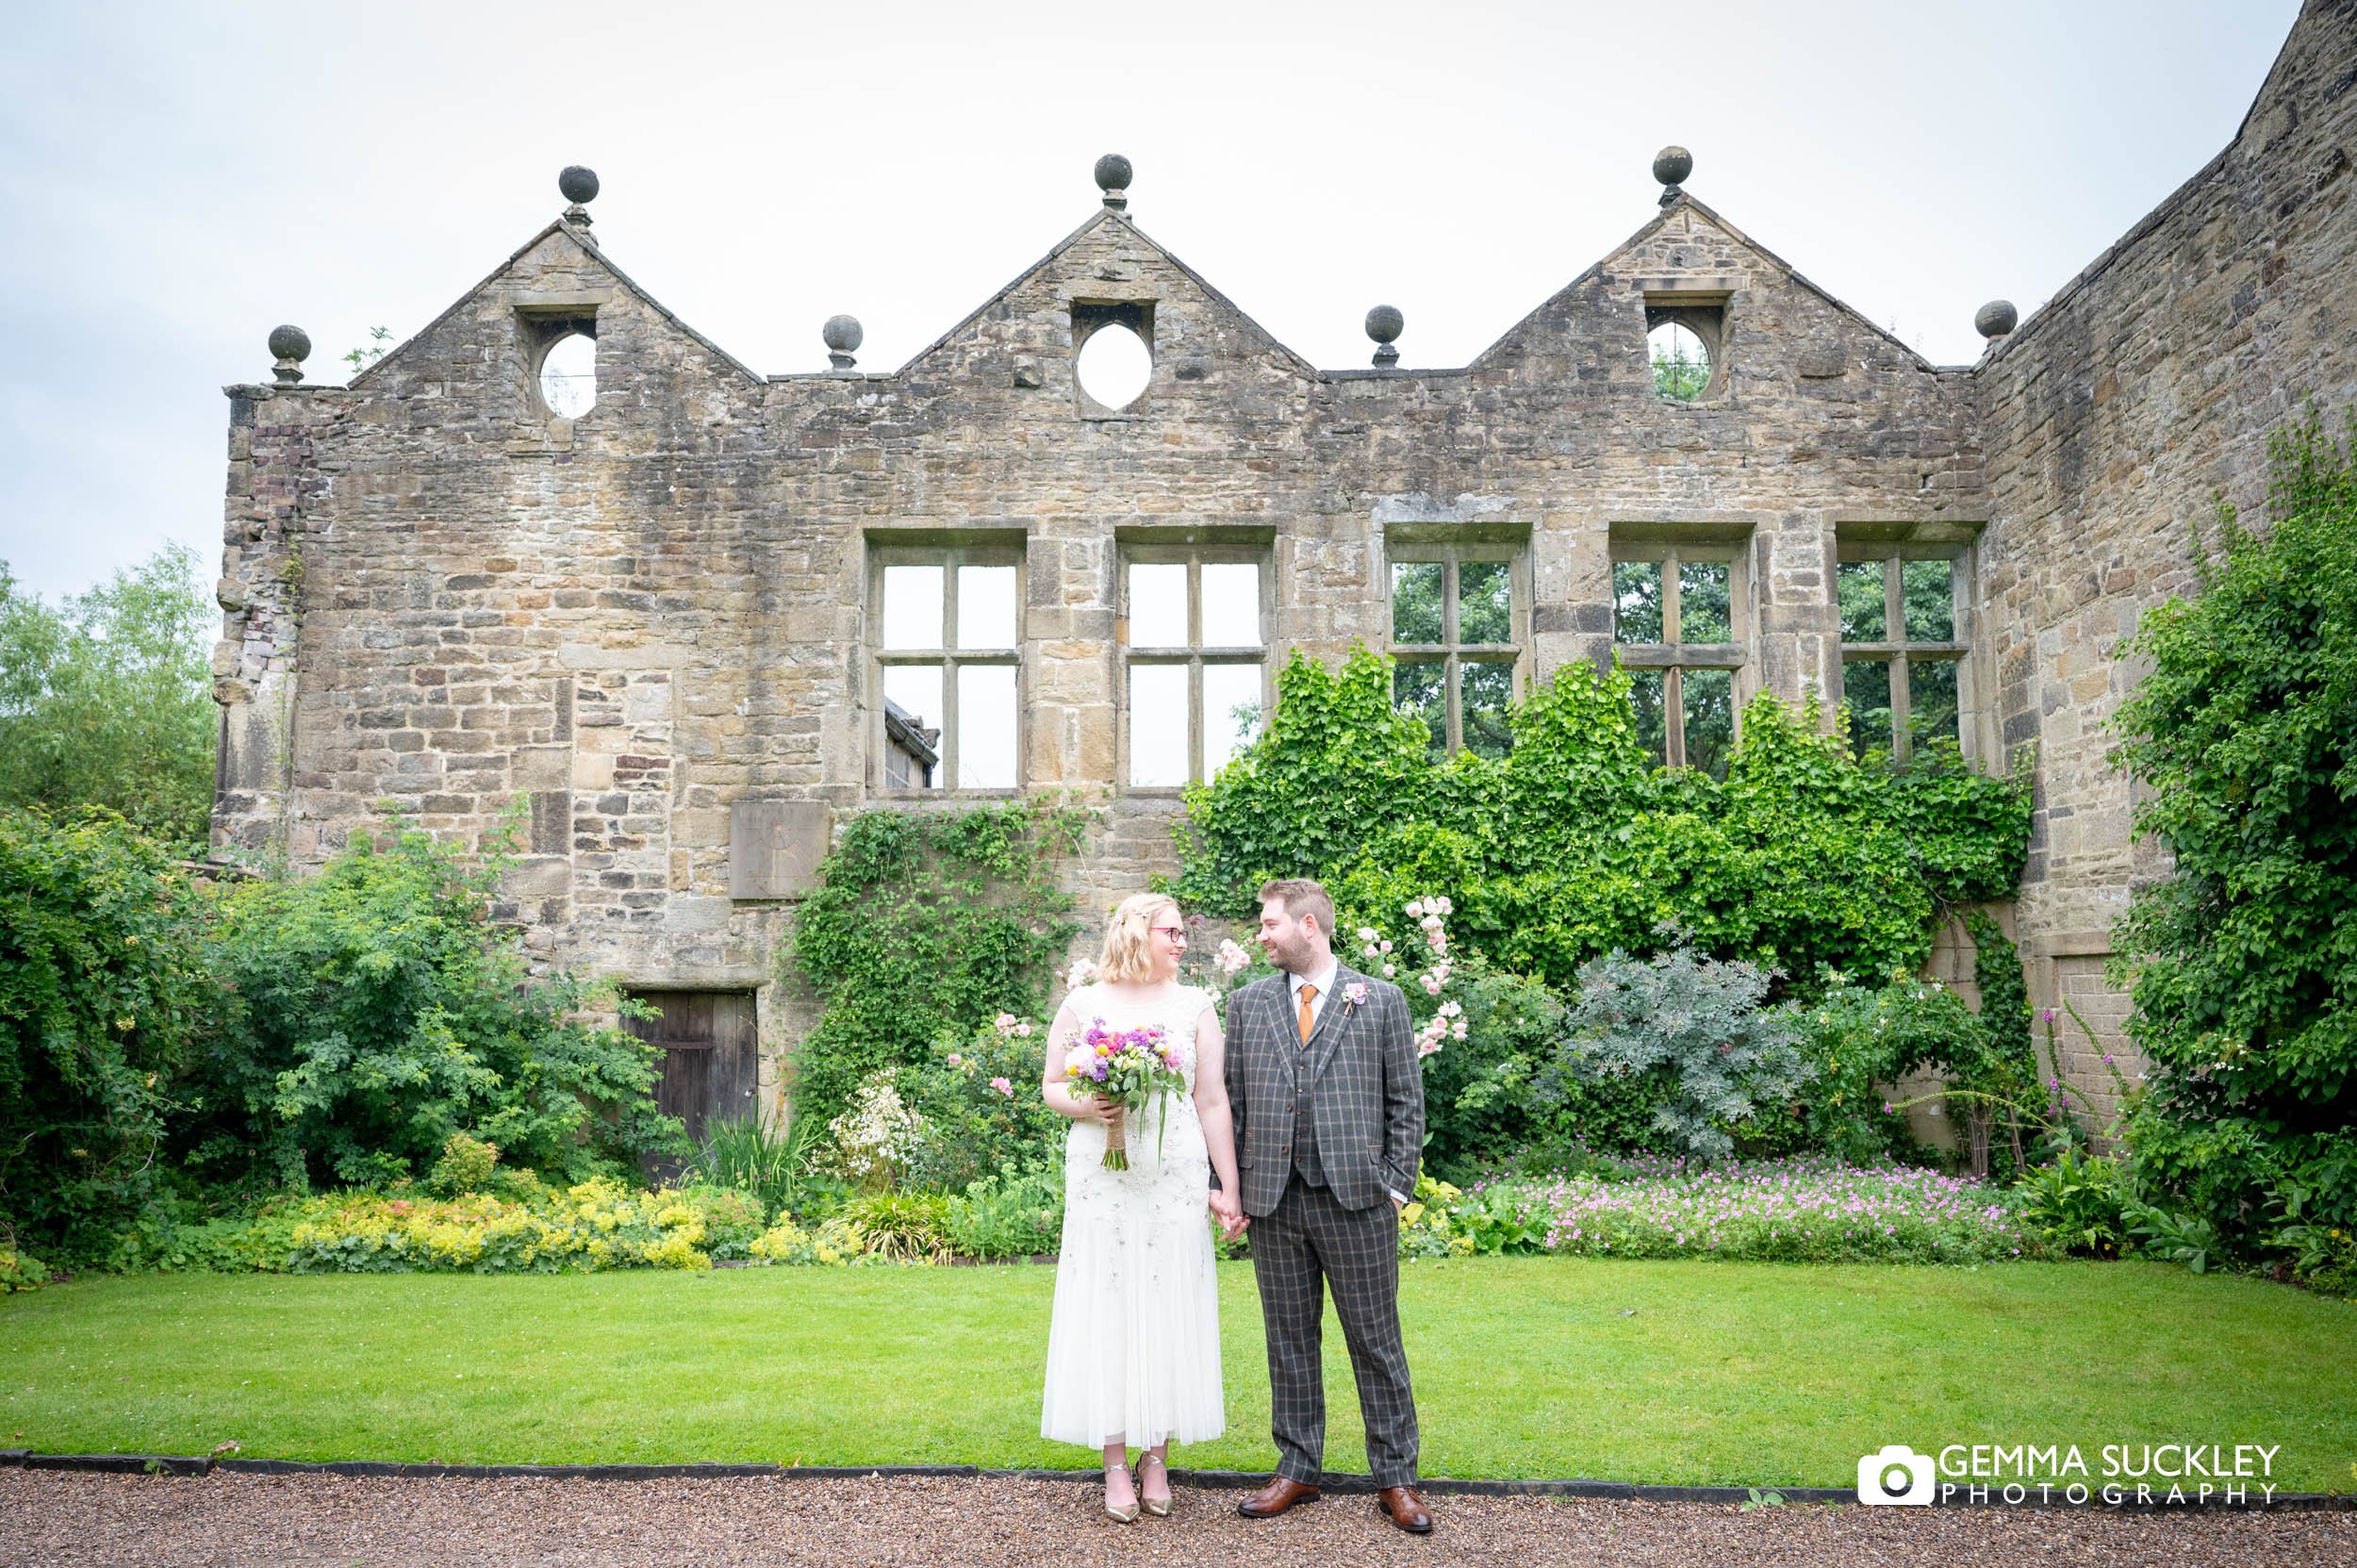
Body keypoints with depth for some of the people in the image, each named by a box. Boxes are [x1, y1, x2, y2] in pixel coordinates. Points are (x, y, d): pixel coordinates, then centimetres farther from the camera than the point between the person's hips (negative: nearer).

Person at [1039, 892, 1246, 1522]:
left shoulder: (1195, 1005, 6)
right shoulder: (1082, 1004, 4)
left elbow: (1212, 1102, 3)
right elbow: (1051, 1085, 8)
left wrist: (1230, 1190, -1)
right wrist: (1083, 1106, -14)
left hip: (1176, 1179, 1)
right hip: (1101, 1178, -1)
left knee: (1169, 1309, 3)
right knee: (1105, 1310, 1)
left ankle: (1156, 1457, 15)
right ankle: (1115, 1463, 11)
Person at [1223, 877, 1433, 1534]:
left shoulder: (1380, 1000, 3)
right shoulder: (1247, 1004, 10)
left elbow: (1407, 1100, 3)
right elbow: (1231, 1100, 10)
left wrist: (1397, 1183, -3)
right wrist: (1232, 1187, 3)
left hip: (1357, 1199, -2)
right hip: (1274, 1202, 3)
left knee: (1376, 1339, 4)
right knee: (1289, 1338, 10)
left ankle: (1395, 1478, 16)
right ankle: (1298, 1468, 23)